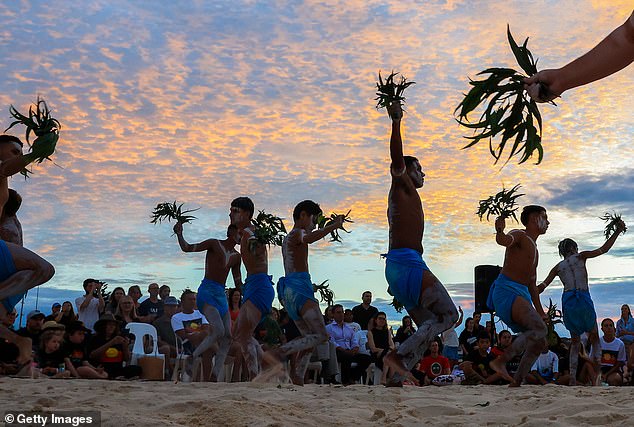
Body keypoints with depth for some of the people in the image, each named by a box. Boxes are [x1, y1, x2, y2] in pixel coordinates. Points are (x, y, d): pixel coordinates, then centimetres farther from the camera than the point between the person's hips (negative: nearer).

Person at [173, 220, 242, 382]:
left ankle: (215, 377, 2)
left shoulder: (236, 256, 17)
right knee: (219, 331, -24)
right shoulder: (214, 244, 0)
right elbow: (187, 248, -6)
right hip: (207, 291, -7)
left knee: (228, 337, -1)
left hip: (221, 295, 7)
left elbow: (238, 284, 20)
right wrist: (179, 234, -20)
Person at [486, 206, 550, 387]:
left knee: (539, 341, 7)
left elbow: (532, 284, 33)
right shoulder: (519, 236, -1)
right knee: (540, 329, -26)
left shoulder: (534, 250, 27)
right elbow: (504, 240, -27)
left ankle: (516, 382, 6)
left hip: (522, 294, 10)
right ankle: (500, 362, -28)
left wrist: (540, 311, 34)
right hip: (506, 290, -10)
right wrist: (500, 231, -51)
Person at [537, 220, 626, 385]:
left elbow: (542, 286, 13)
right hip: (583, 299, -3)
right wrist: (617, 231, 13)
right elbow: (604, 249, 8)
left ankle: (572, 377, 4)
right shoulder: (580, 257, 10)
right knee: (594, 337, 12)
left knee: (574, 340, 15)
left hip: (567, 301, 3)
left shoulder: (558, 267, 17)